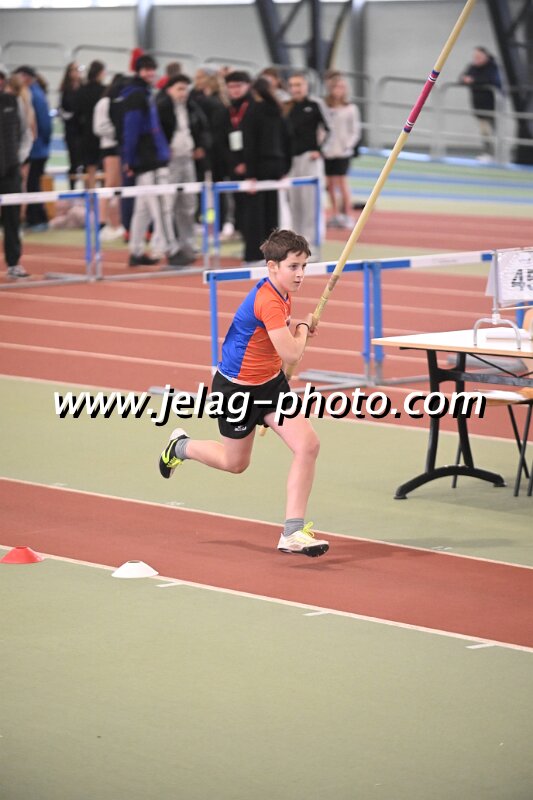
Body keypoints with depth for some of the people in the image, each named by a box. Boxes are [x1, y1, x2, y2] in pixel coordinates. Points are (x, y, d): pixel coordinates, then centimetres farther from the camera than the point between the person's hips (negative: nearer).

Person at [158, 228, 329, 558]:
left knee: (308, 445, -11)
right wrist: (304, 326, -14)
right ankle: (181, 446, 46)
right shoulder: (268, 302, -31)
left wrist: (298, 328, 3)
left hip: (270, 382, 8)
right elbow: (292, 354, -34)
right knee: (235, 462, 14)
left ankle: (293, 532, -7)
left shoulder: (282, 292, -2)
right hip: (237, 388, -8)